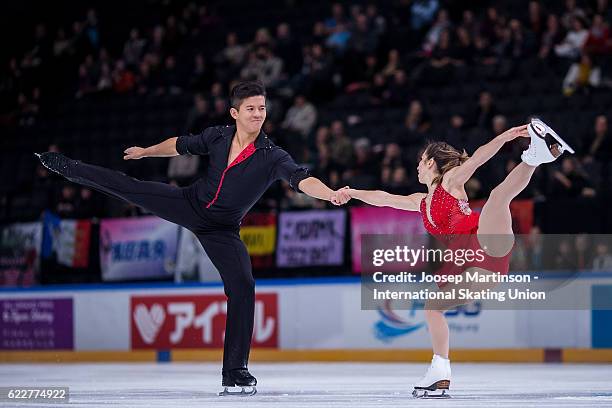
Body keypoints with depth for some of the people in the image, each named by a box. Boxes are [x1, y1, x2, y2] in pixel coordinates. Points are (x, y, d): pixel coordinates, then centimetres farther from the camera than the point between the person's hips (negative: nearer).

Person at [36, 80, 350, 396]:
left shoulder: (273, 157, -19)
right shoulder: (216, 137, -8)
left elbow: (302, 180, -35)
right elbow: (180, 145, 11)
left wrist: (331, 194, -55)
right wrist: (146, 152, 25)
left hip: (223, 230, -2)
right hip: (190, 204, 3)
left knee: (243, 287, -18)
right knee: (127, 187, 4)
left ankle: (235, 371, -11)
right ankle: (68, 168, 34)